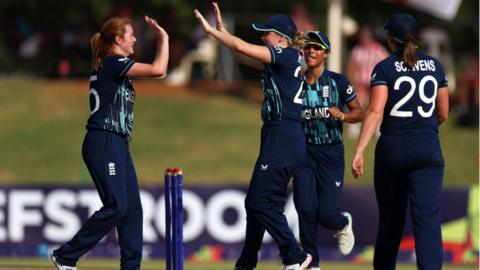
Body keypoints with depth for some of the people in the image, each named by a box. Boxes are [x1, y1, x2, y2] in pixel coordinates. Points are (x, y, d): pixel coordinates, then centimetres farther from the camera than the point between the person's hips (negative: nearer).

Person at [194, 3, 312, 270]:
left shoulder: (288, 56, -9)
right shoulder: (277, 62, 17)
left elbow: (243, 48, -13)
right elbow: (243, 56, 25)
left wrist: (212, 30, -4)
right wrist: (221, 29, 17)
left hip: (283, 136, -10)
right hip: (279, 136, 10)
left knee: (262, 202, -10)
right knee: (256, 202, 14)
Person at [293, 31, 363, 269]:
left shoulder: (337, 81, -1)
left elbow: (359, 113, 2)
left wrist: (341, 116, -19)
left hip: (331, 152, -2)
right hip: (304, 151, 2)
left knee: (326, 212, -10)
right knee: (306, 207, -13)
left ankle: (343, 224, 28)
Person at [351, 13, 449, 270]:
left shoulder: (385, 68, -3)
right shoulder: (434, 66, 7)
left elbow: (375, 111, -15)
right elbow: (443, 114, 12)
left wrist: (359, 151, -19)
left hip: (392, 147, -1)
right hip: (428, 150, 1)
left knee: (391, 219, 16)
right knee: (428, 219, -8)